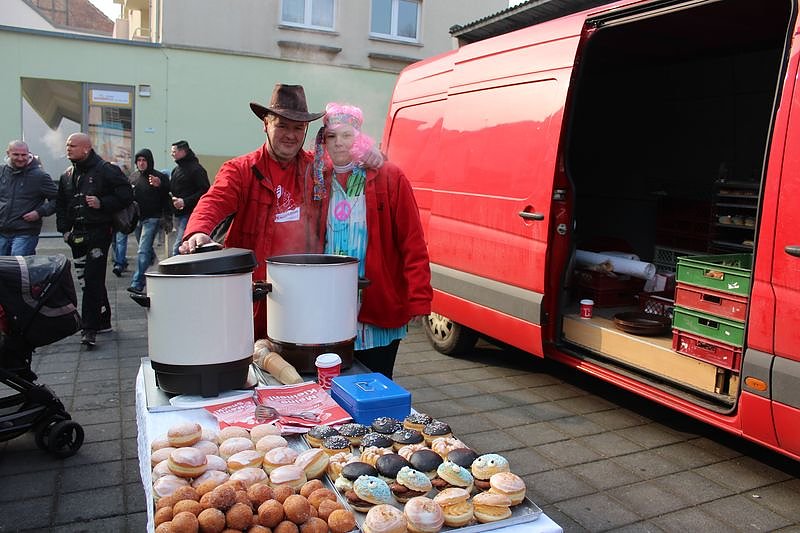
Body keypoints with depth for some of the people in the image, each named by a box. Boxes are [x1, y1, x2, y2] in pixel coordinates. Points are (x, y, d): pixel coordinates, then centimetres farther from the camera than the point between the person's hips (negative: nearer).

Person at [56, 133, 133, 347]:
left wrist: (102, 203, -16)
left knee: (93, 279, -11)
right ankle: (103, 321, 24)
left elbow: (126, 195, -7)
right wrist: (64, 228, 11)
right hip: (77, 236, 7)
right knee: (87, 279, 11)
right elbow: (60, 205, 22)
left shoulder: (106, 170, -4)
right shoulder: (67, 176, 16)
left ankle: (90, 328, -9)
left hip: (99, 233, -7)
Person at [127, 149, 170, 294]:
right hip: (137, 218, 6)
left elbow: (168, 196, -10)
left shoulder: (160, 177, -5)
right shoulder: (133, 176, 11)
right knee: (147, 249, 18)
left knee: (143, 251, -13)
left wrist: (159, 185, -27)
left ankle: (137, 283, -16)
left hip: (152, 219, -6)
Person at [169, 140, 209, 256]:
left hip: (189, 213, -9)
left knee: (177, 248, -15)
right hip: (178, 213, 9)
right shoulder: (176, 170, 18)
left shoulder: (196, 169, -10)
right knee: (180, 245, 15)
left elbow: (204, 191, -17)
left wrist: (185, 202, -21)